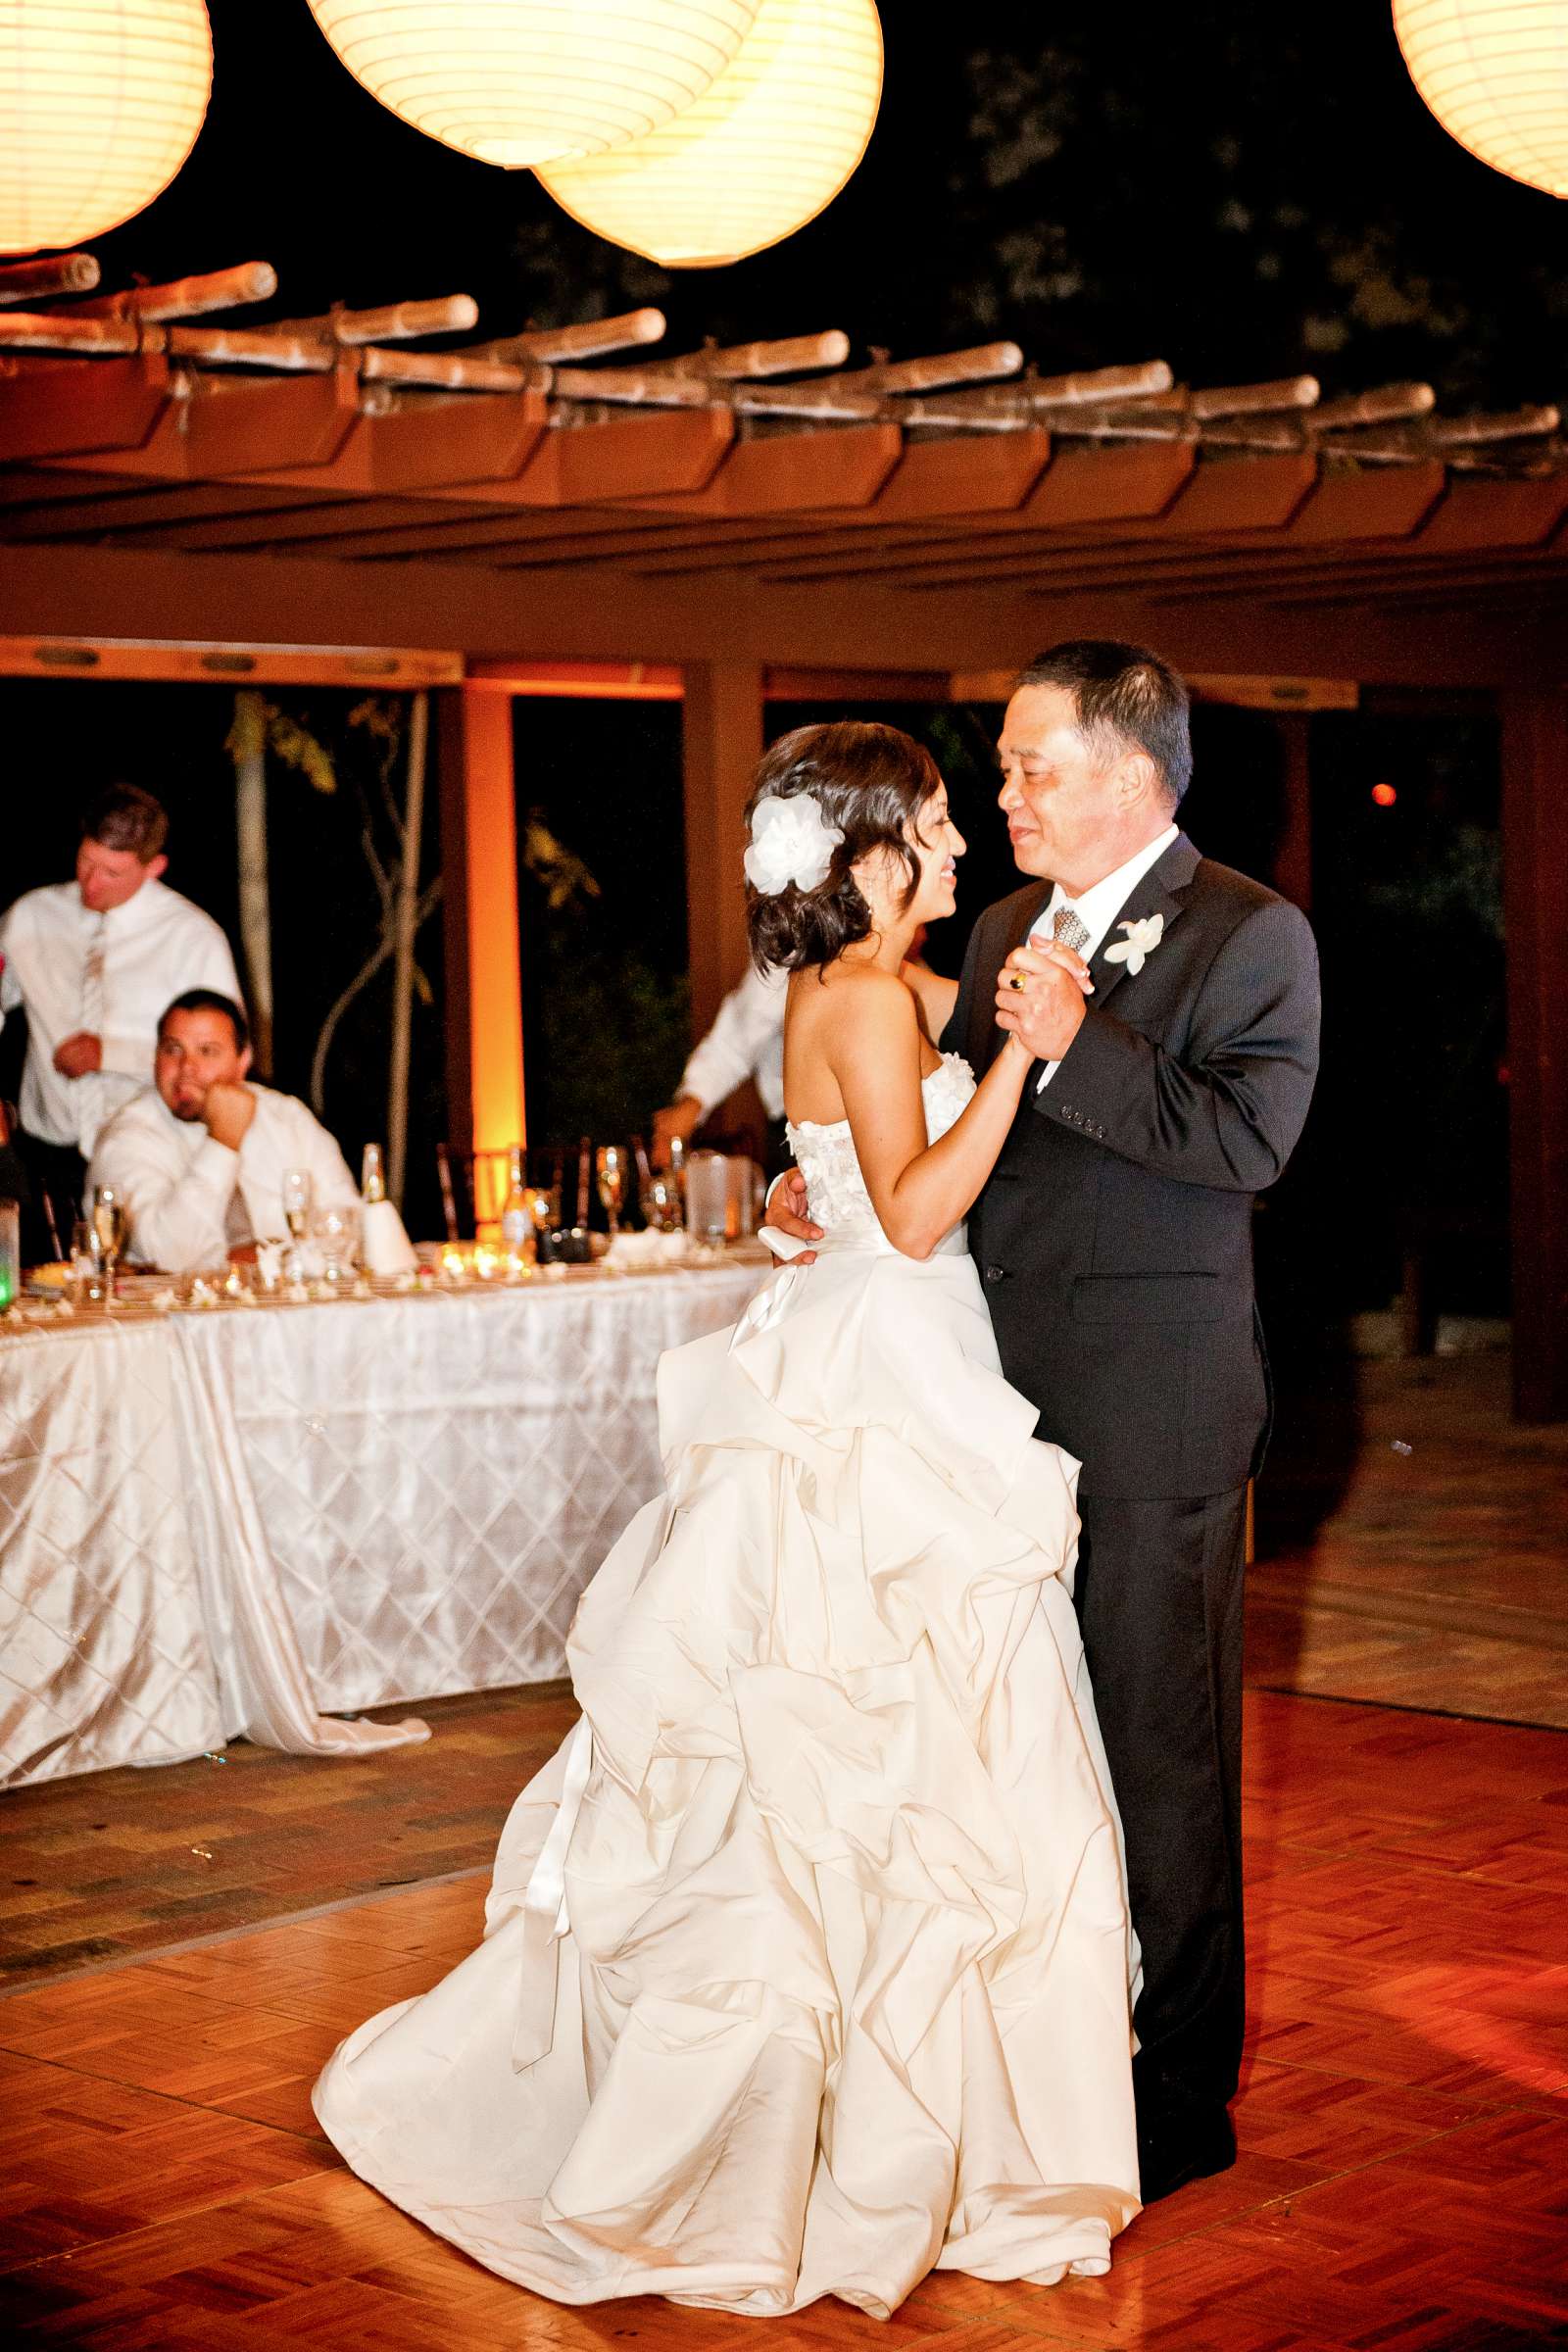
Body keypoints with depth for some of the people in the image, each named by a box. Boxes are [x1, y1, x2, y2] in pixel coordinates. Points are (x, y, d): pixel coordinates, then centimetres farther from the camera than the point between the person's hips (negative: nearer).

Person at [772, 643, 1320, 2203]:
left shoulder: (1250, 936, -7)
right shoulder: (1010, 929, 15)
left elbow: (1247, 1140, -20)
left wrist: (1074, 1046, -23)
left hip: (1149, 1401, -7)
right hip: (1000, 1388, 7)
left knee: (1161, 1741, 2)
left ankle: (1181, 2091, 16)